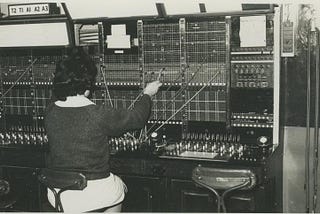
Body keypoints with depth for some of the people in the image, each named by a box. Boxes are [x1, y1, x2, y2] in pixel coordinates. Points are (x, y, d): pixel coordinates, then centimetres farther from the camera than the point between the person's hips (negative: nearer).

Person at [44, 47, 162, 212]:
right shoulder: (99, 115, -21)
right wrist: (147, 94, 15)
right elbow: (136, 118, -6)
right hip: (94, 195, -4)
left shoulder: (50, 112, -7)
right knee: (119, 185, 30)